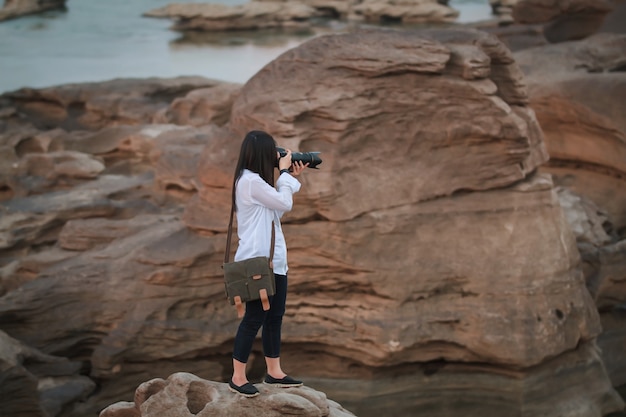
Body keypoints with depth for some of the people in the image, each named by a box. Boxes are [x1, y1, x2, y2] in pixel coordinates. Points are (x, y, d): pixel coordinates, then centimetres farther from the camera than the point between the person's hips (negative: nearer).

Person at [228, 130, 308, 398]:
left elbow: (279, 209, 18)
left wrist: (291, 177, 15)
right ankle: (238, 377, -1)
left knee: (275, 316, 12)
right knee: (255, 318, -7)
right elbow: (285, 204, -13)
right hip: (257, 261, -10)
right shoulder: (250, 180, -16)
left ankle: (274, 372, 20)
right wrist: (285, 173, -1)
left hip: (273, 260, 10)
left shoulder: (256, 180, 16)